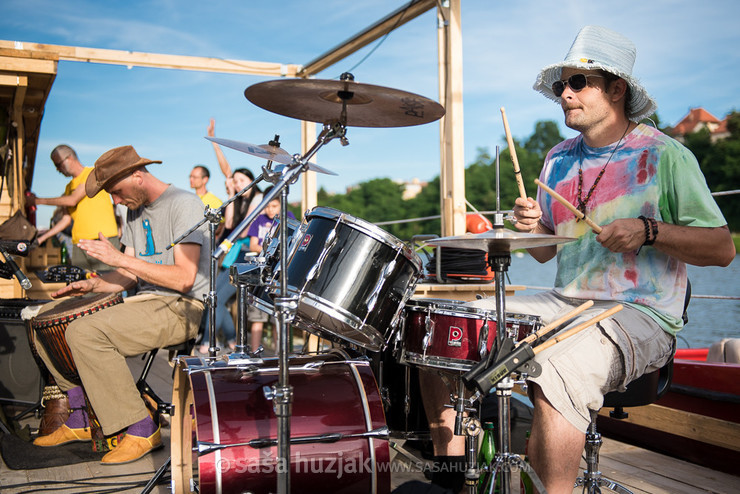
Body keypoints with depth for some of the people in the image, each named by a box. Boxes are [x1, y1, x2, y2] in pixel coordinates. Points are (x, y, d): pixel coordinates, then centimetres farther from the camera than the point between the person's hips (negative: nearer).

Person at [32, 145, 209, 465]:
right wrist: (92, 285, -5)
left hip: (181, 308, -9)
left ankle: (140, 429, -17)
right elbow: (128, 275, 15)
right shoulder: (136, 211, 16)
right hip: (145, 301, 9)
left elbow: (184, 278, -21)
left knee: (84, 332, -27)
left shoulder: (184, 204, -12)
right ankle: (80, 419, 14)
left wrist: (120, 258, -20)